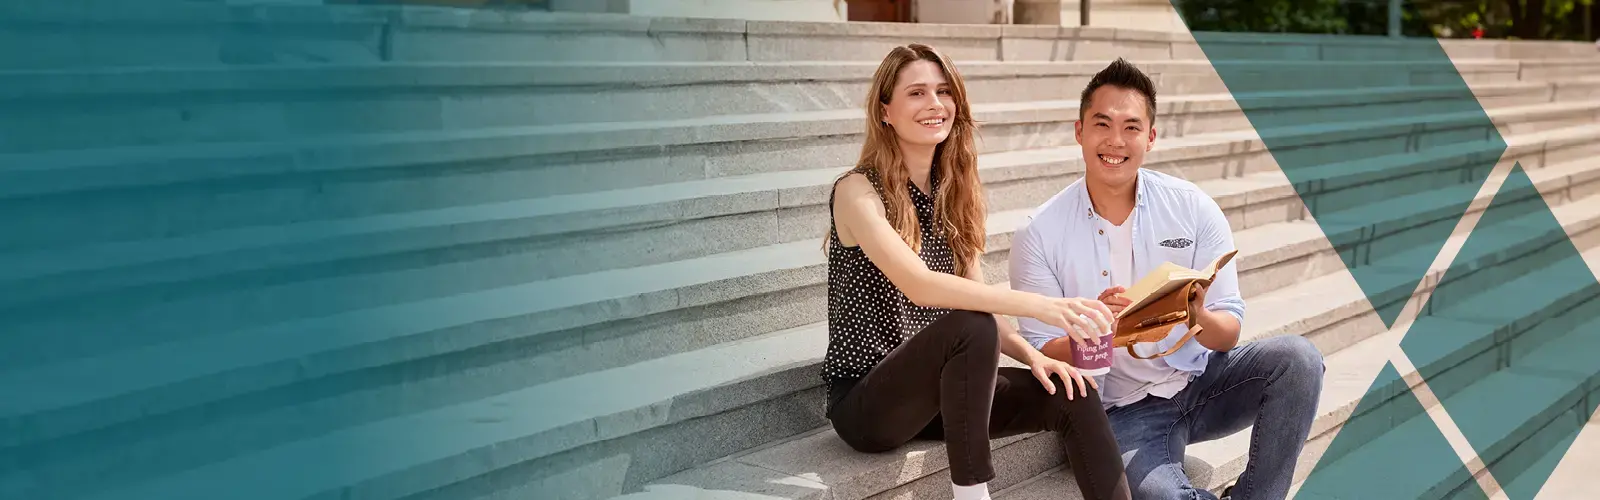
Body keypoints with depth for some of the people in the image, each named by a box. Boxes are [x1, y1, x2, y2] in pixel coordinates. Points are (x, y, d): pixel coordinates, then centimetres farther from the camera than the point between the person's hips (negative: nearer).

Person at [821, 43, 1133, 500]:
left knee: (1071, 395, -12)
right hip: (864, 401, -7)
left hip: (931, 388, 7)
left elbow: (974, 297, 8)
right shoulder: (858, 192, -14)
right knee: (972, 328, -33)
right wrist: (1038, 306, -38)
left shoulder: (950, 191, 9)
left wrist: (1030, 354, -11)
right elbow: (919, 286, -29)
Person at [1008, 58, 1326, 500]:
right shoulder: (1039, 235, -7)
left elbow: (1228, 334, -3)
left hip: (1200, 381, 3)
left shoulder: (1194, 208, -3)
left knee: (1297, 358, -23)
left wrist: (1198, 318, -27)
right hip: (1123, 411, -3)